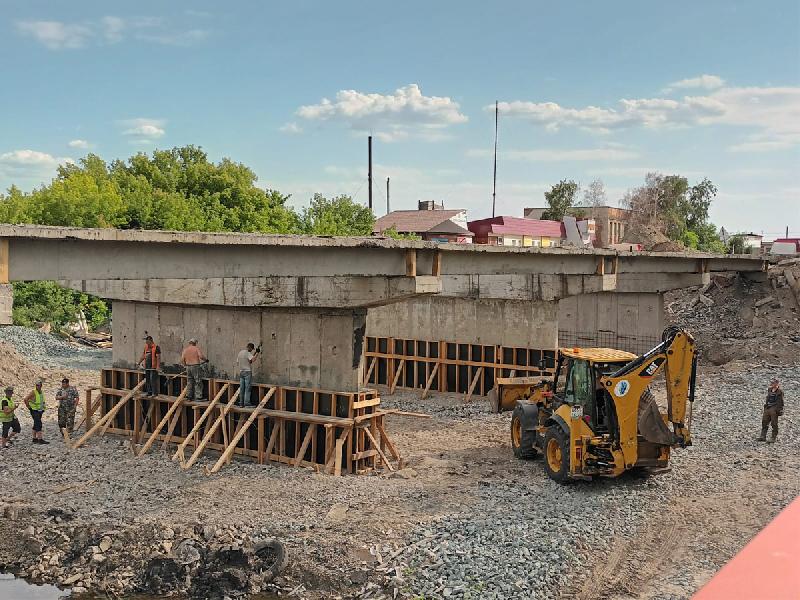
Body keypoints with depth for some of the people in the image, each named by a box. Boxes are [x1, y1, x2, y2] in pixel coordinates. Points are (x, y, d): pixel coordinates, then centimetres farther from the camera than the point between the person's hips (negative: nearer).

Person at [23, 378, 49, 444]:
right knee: (38, 424, -14)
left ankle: (35, 439, 19)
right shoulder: (33, 392, -14)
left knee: (36, 425, 13)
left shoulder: (41, 392, 10)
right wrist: (29, 407, -15)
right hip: (34, 411, -8)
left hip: (40, 411, 8)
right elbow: (25, 399, -22)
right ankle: (40, 439, -16)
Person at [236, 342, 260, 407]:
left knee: (241, 388, 9)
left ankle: (241, 402, 11)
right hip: (247, 372, -7)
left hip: (241, 372, 7)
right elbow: (253, 359, -29)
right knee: (247, 388, -6)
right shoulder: (247, 353, -11)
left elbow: (237, 363, 21)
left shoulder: (240, 353, 13)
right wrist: (257, 353, -20)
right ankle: (246, 402, -9)